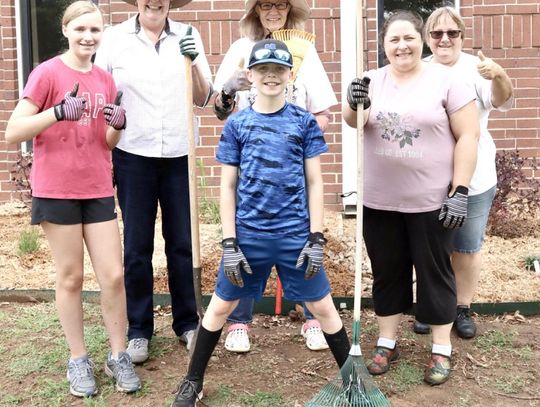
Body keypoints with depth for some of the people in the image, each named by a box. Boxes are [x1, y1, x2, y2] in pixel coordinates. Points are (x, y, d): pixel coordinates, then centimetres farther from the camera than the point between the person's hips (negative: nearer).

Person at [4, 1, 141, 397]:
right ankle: (79, 360, 20)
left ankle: (119, 356, 19)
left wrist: (118, 124, -8)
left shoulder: (105, 80, 8)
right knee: (71, 277, 5)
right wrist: (59, 112, -26)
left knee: (114, 275, 4)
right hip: (57, 190, -4)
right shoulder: (47, 73, -7)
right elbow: (13, 131, -13)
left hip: (98, 190, 4)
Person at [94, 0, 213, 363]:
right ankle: (139, 329, 19)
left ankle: (187, 322, 24)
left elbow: (204, 98, 4)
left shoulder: (187, 36, 5)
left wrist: (193, 62, -13)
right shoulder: (115, 37, 1)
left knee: (182, 243, 8)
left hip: (179, 155, 1)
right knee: (137, 246, 5)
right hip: (132, 156, -1)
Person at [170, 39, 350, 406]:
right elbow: (227, 187, 2)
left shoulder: (304, 122, 1)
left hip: (296, 234, 0)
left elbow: (314, 183, 2)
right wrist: (229, 243, -4)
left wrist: (317, 238, -4)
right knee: (221, 306, 11)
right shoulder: (236, 124, 1)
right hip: (248, 234, 1)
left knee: (322, 307, 8)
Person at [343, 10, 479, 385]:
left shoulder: (445, 80, -5)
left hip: (431, 200, -3)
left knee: (434, 273, 8)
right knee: (387, 272, 14)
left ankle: (441, 350, 23)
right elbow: (353, 122, -6)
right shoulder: (373, 81, 5)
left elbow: (468, 136, -7)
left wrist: (460, 191, -13)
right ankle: (386, 343, 30)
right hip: (380, 200, 3)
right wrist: (354, 104, -29)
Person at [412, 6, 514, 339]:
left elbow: (502, 103, -22)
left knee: (467, 247, 10)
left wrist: (499, 76, -44)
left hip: (472, 180, -2)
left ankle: (463, 309, 26)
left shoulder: (475, 69, -6)